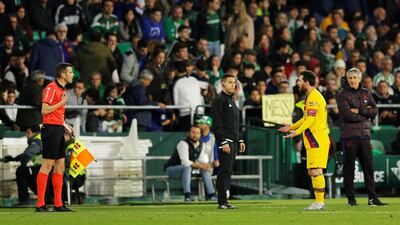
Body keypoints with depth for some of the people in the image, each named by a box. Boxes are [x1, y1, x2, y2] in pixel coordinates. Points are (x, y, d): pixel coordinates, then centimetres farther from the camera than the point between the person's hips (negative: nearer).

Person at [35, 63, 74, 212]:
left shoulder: (61, 89, 18)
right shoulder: (51, 88, -12)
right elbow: (44, 110, -19)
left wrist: (65, 126, 21)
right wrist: (62, 103, -13)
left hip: (59, 129, 10)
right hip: (51, 129, -10)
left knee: (60, 166, 9)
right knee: (47, 165, -9)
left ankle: (58, 204, 11)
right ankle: (40, 204, -9)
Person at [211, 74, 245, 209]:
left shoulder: (232, 100, 21)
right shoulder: (219, 100, -9)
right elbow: (217, 123, -16)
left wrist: (240, 140, 20)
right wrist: (223, 142, -21)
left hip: (233, 141, 9)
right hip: (225, 141, -9)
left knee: (228, 171, 8)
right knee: (225, 170, -11)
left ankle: (224, 200, 9)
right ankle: (222, 202, -11)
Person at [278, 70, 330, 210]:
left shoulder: (314, 97, -14)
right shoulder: (310, 96, 19)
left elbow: (310, 120, -21)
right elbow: (306, 119, 28)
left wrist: (297, 132, -29)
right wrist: (291, 127, 29)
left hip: (317, 139, -11)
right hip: (314, 140, 11)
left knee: (315, 171, -12)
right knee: (312, 171, 11)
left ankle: (319, 202, -12)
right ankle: (318, 202, 13)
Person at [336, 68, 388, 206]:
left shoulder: (366, 93, 12)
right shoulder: (342, 95, -3)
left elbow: (375, 111, 3)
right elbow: (347, 114, -15)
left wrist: (359, 110, -10)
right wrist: (365, 114, -8)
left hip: (364, 134, 4)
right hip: (349, 135, -4)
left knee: (368, 166, 2)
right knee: (349, 167, 1)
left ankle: (372, 197, 4)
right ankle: (351, 198, 7)